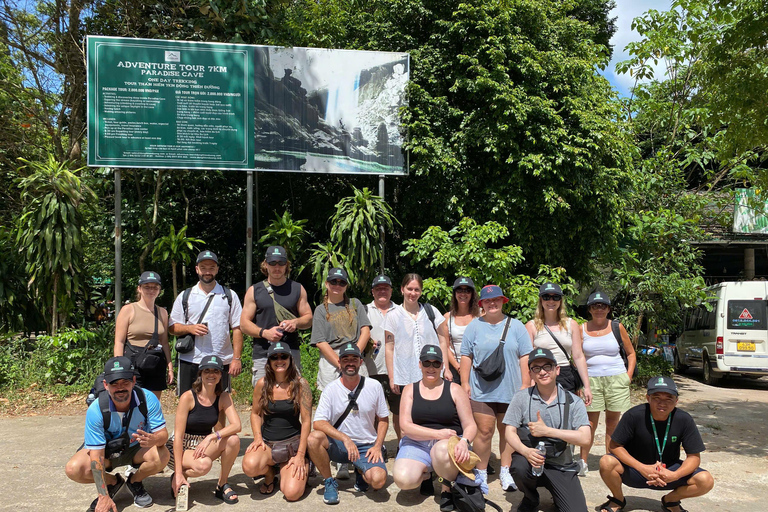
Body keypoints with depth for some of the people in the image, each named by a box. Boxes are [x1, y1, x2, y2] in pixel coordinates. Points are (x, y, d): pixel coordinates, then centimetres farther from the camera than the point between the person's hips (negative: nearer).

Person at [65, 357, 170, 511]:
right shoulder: (96, 409, -27)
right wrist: (104, 497, -29)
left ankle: (135, 481, 4)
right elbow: (96, 454, -25)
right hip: (106, 451, 0)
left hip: (137, 448, 0)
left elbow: (163, 434, -24)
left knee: (162, 455, -31)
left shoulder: (148, 399, -26)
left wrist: (153, 439, -52)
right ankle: (112, 482, 5)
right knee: (74, 469, -27)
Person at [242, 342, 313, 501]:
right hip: (267, 442, 2)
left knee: (292, 494, -20)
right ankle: (269, 473, 6)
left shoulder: (300, 384, -8)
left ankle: (303, 466, 15)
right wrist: (258, 437, -4)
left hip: (293, 443, -2)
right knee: (249, 466, -32)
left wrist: (301, 455, -11)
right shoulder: (262, 384, -1)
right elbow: (255, 413, 13)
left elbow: (306, 421, -7)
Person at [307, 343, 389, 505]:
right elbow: (318, 423, -15)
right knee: (314, 438, -31)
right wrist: (345, 438, -27)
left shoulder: (374, 386, -2)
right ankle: (329, 482, -5)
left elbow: (383, 419, 7)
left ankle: (361, 472, 12)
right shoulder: (331, 389, -6)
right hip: (338, 446, 0)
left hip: (366, 447, 0)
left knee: (378, 480, -27)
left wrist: (377, 446, -6)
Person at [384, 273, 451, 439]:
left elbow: (443, 341, 8)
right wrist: (391, 377, -3)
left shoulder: (431, 311, 7)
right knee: (400, 416, 6)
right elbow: (389, 348, 2)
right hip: (403, 378, 0)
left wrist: (446, 368, 2)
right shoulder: (393, 316, 4)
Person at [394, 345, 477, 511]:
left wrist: (464, 441, -22)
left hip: (449, 443, -1)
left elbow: (470, 425, 2)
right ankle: (425, 474, 9)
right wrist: (438, 433, -17)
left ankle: (448, 487, -5)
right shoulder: (410, 390, 7)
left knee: (442, 450, -39)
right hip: (417, 444, 1)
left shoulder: (454, 390, 5)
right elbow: (405, 425, -4)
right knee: (403, 479, -29)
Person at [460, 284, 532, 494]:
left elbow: (525, 357, 4)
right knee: (484, 431, -3)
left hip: (511, 390, 1)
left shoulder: (516, 326, 6)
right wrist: (465, 383, 0)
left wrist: (525, 385, -1)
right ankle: (481, 473, 12)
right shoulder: (474, 326, 6)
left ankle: (505, 472, 24)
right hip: (481, 390, -1)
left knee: (508, 431, 9)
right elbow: (466, 357, 6)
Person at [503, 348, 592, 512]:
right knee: (519, 467, -35)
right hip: (530, 458, 0)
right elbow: (510, 432, -3)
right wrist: (526, 451, -24)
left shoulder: (573, 402, 0)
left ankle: (557, 494, 20)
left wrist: (547, 431, -17)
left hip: (561, 467, 0)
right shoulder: (522, 398, 0)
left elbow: (584, 438, -11)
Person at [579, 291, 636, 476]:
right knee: (590, 423, -3)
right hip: (591, 379, -1)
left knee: (613, 422, 6)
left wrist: (628, 376, 3)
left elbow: (631, 353, 14)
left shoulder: (617, 327, 6)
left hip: (616, 379, 1)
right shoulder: (581, 329, 5)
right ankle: (583, 462, 6)